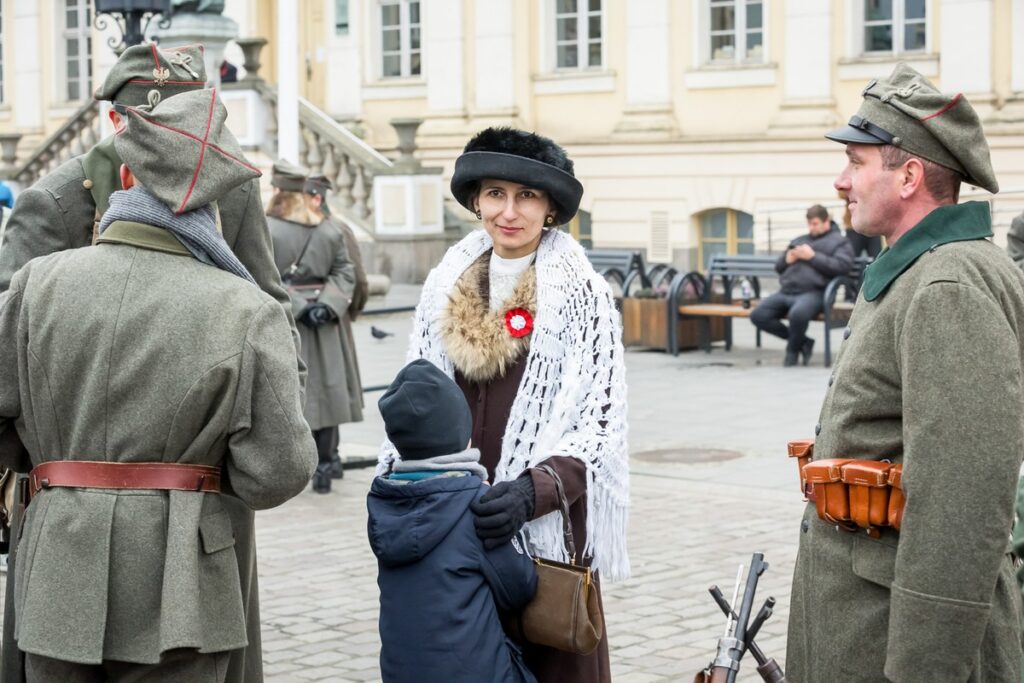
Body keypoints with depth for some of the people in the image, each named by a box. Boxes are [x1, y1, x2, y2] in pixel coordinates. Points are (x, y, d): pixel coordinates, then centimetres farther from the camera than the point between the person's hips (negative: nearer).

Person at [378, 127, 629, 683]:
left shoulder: (583, 296, -6)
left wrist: (531, 491, -24)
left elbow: (599, 425, -10)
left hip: (546, 526, -4)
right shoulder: (444, 287, 8)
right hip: (449, 523, 4)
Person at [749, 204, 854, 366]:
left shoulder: (839, 241, 11)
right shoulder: (799, 241, 30)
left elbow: (842, 266, -9)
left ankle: (793, 350, -7)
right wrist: (787, 260, 7)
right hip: (786, 292, 7)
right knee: (758, 315, -14)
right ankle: (802, 341, -1)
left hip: (813, 292, -7)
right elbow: (778, 267, 31)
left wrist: (813, 257, -10)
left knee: (798, 314, -39)